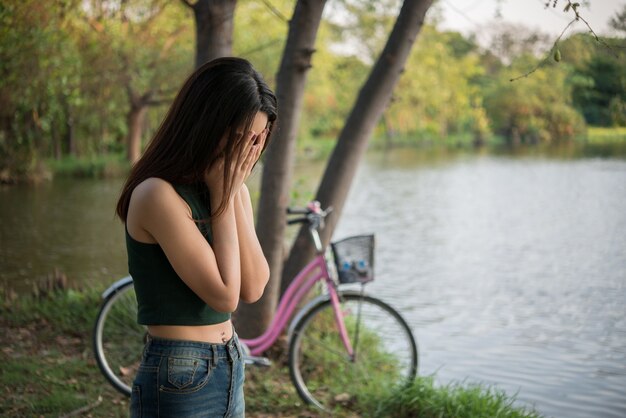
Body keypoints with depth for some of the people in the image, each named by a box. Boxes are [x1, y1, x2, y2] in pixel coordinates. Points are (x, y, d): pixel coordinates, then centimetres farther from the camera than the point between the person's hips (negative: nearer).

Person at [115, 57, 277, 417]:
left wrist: (234, 191, -10)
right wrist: (222, 195, -16)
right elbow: (224, 295, -20)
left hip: (230, 370, 8)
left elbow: (253, 288, -5)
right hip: (180, 381, -7)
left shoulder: (230, 186, 4)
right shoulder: (157, 194, -19)